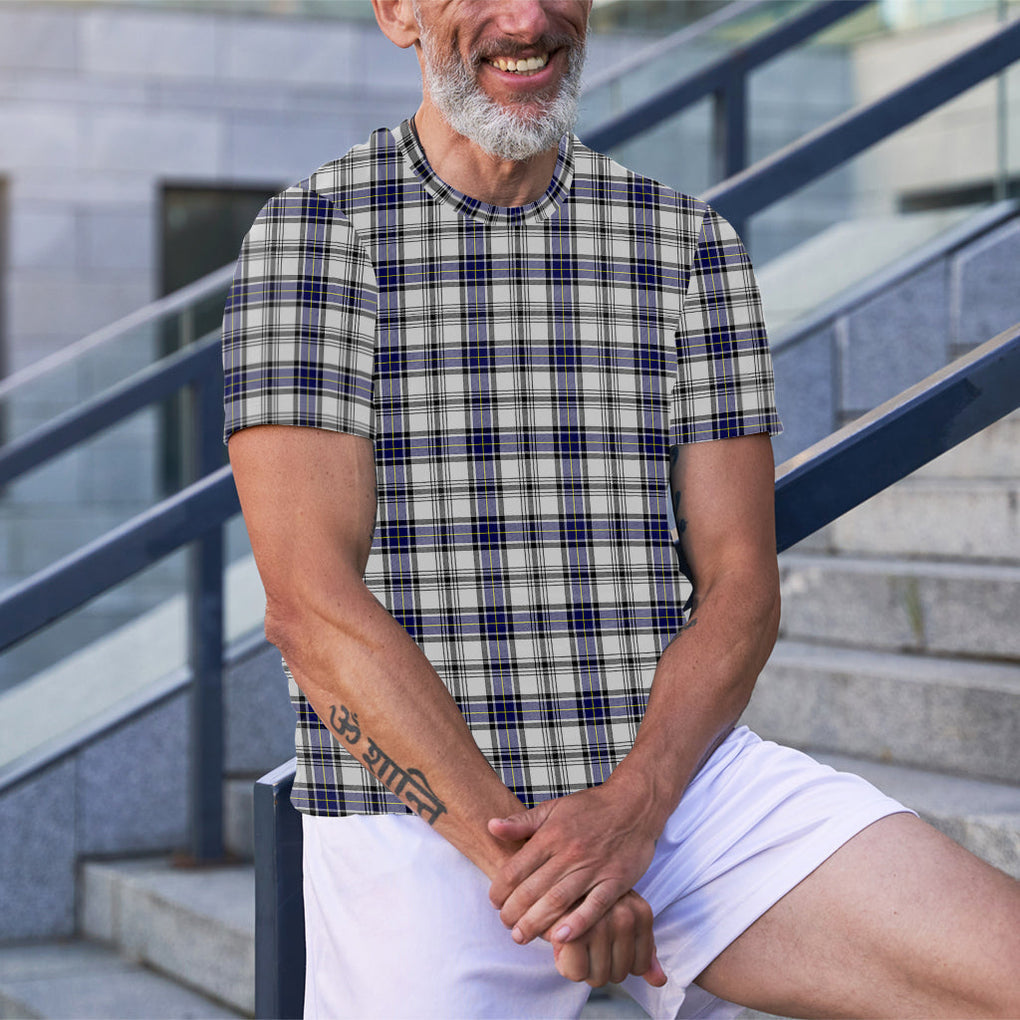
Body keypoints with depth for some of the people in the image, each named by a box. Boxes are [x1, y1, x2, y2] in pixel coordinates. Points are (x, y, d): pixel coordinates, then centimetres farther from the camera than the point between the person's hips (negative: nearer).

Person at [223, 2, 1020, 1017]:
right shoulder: (310, 234, 0)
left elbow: (739, 584, 5)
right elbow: (311, 600, -9)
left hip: (677, 775, 2)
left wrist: (630, 808, -12)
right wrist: (509, 848, -16)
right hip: (419, 812, -2)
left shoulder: (691, 241, 11)